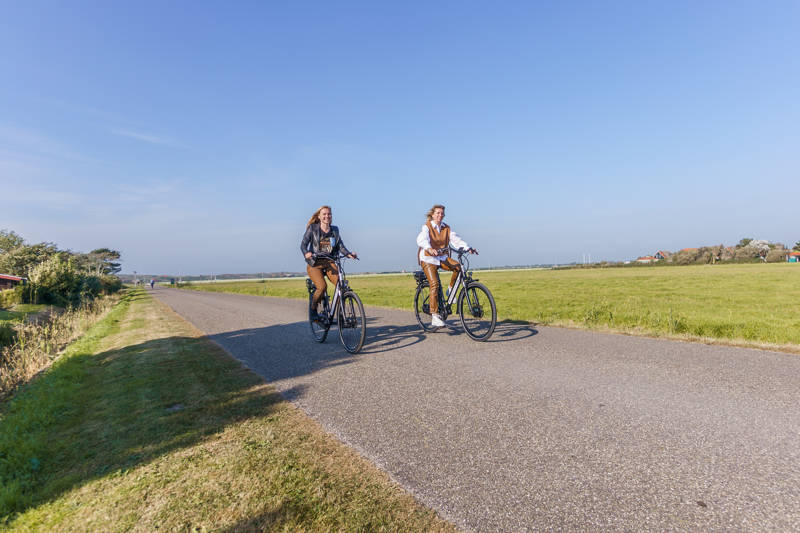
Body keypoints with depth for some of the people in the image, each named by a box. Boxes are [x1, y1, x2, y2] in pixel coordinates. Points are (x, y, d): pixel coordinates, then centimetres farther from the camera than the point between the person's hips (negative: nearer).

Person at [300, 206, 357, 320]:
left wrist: (348, 254, -15)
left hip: (329, 262, 3)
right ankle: (313, 309, 2)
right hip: (315, 263, -3)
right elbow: (303, 244, -7)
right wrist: (306, 253, -29)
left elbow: (340, 245, 5)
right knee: (322, 287, -25)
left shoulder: (335, 230, 10)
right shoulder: (312, 228, 0)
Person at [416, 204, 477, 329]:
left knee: (458, 267, -25)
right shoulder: (427, 227, -7)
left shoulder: (446, 228, 7)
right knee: (434, 284, -19)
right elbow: (421, 239, -27)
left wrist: (467, 247, -24)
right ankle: (435, 316, -17)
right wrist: (429, 248, -49)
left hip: (442, 258, 4)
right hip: (428, 259, -4)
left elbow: (455, 238, -6)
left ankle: (450, 290, -2)